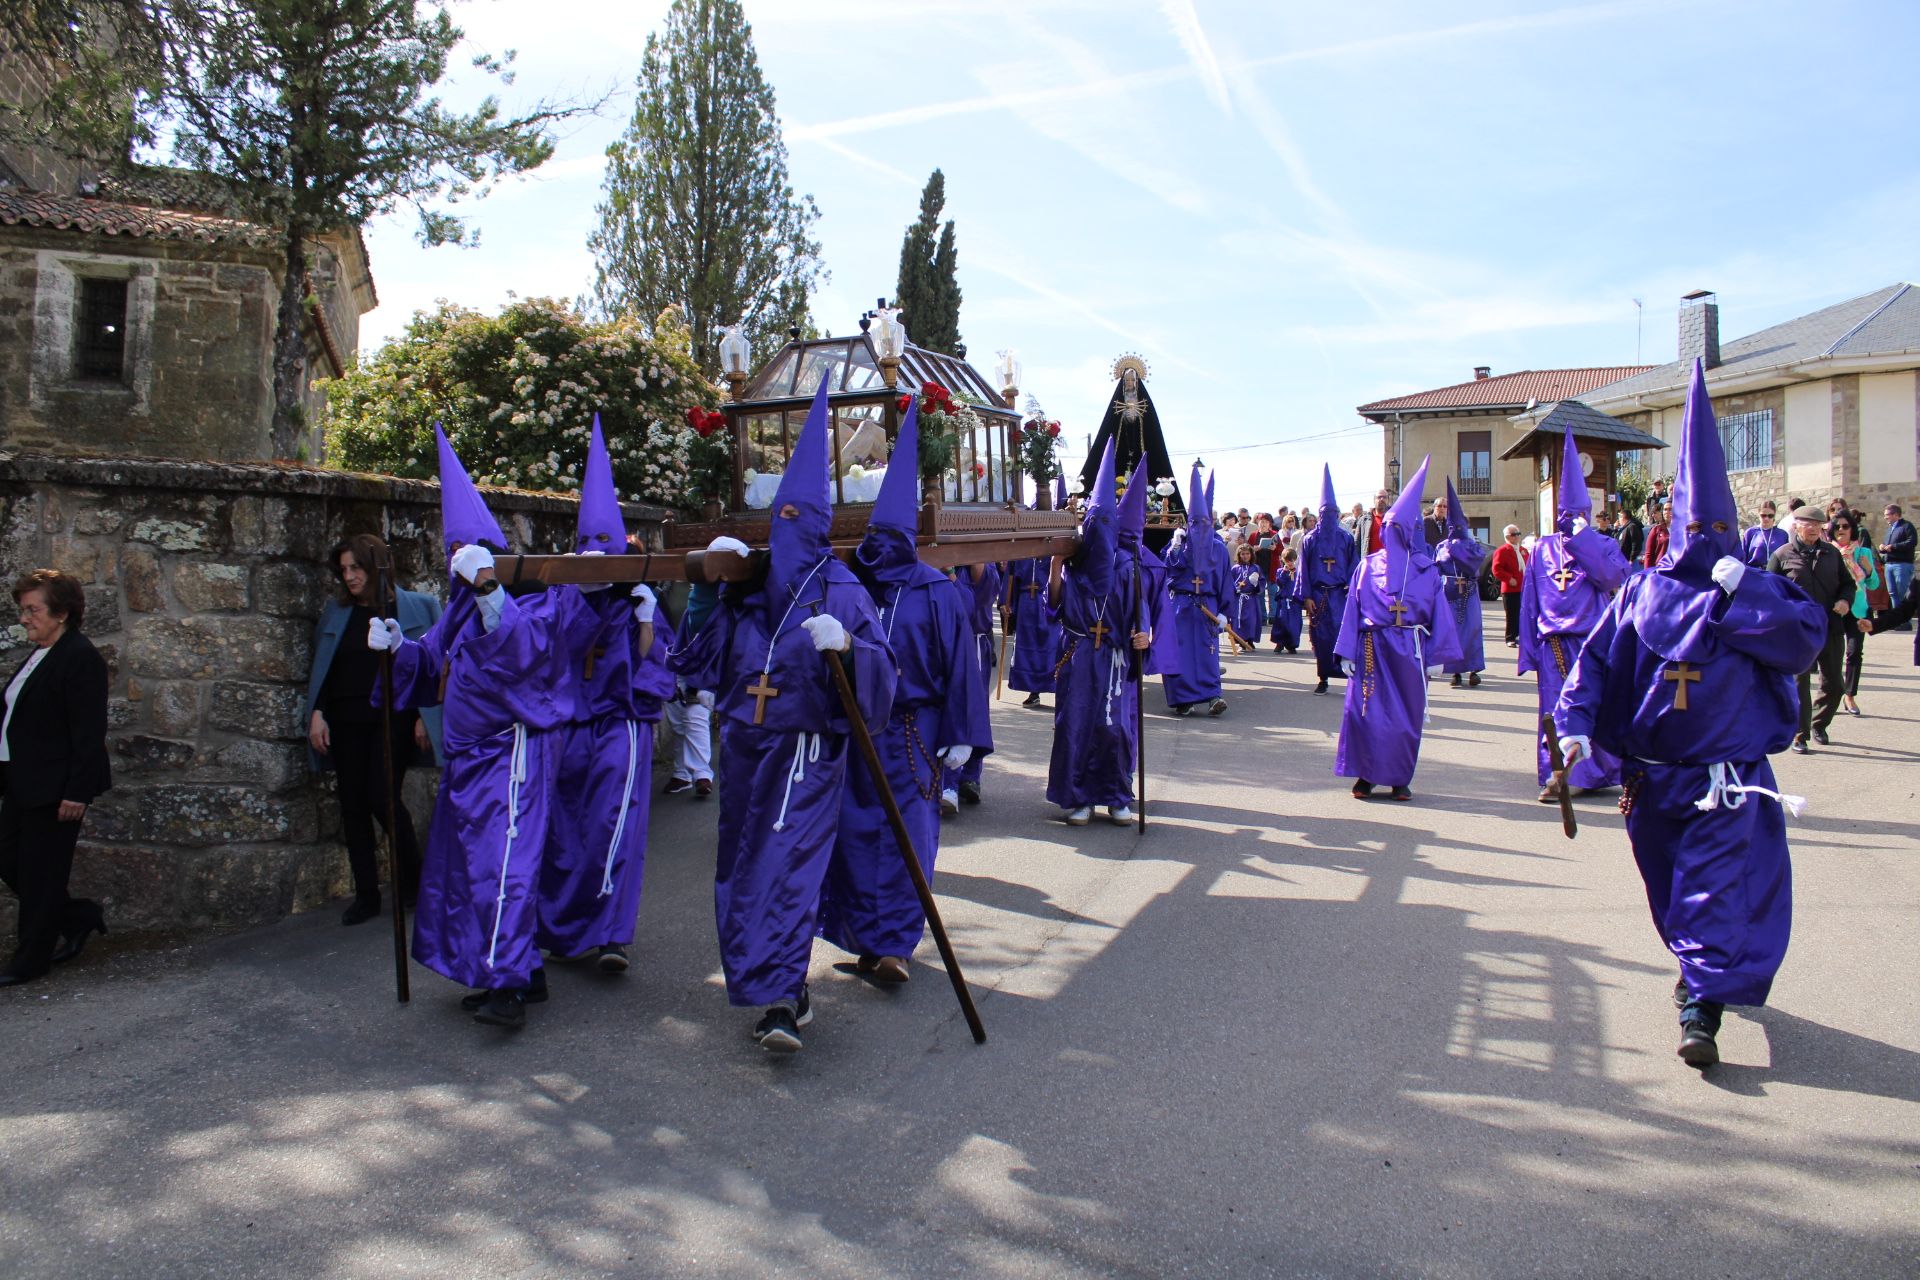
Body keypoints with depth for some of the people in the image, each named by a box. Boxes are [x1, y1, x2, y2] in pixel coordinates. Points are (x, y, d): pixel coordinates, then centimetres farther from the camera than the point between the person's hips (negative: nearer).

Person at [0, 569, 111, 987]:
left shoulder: (81, 658, -17)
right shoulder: (39, 655, 13)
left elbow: (89, 731, -20)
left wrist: (77, 792, -22)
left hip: (54, 789, -10)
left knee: (39, 871, 1)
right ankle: (78, 917, 29)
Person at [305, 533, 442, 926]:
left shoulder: (415, 607, 3)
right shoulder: (336, 613, 14)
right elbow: (319, 668, 16)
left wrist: (423, 718, -7)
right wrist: (316, 713, 3)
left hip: (393, 718, -4)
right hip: (346, 721, 5)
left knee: (382, 797, -14)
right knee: (353, 805, 3)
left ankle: (412, 876, 10)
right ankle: (366, 895, 12)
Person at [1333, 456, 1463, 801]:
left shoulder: (1426, 570, 6)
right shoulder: (1367, 566, 6)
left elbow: (1439, 614, 4)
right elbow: (1353, 610, 3)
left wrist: (1437, 656, -1)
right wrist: (1349, 653, -2)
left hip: (1410, 651, 1)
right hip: (1372, 649, -1)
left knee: (1407, 717, 5)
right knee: (1367, 712, -5)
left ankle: (1399, 779, 15)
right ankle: (1365, 775, 6)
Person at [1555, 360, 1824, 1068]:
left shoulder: (1759, 594, 0)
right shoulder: (1642, 592, 3)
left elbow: (1806, 638, -18)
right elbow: (1596, 659, -1)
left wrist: (1741, 591, -24)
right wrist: (1576, 723, -13)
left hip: (1728, 779, -3)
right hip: (1650, 776, 3)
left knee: (1720, 888, -12)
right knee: (1670, 887, 17)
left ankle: (1702, 1005, -14)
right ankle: (1700, 965, 40)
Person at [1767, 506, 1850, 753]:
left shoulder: (1832, 552, 10)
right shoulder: (1782, 555, 0)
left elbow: (1848, 583, 18)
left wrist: (1846, 600, -2)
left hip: (1831, 628, 4)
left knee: (1834, 684, 10)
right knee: (1799, 682, -4)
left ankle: (1819, 725, 32)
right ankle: (1800, 735, 5)